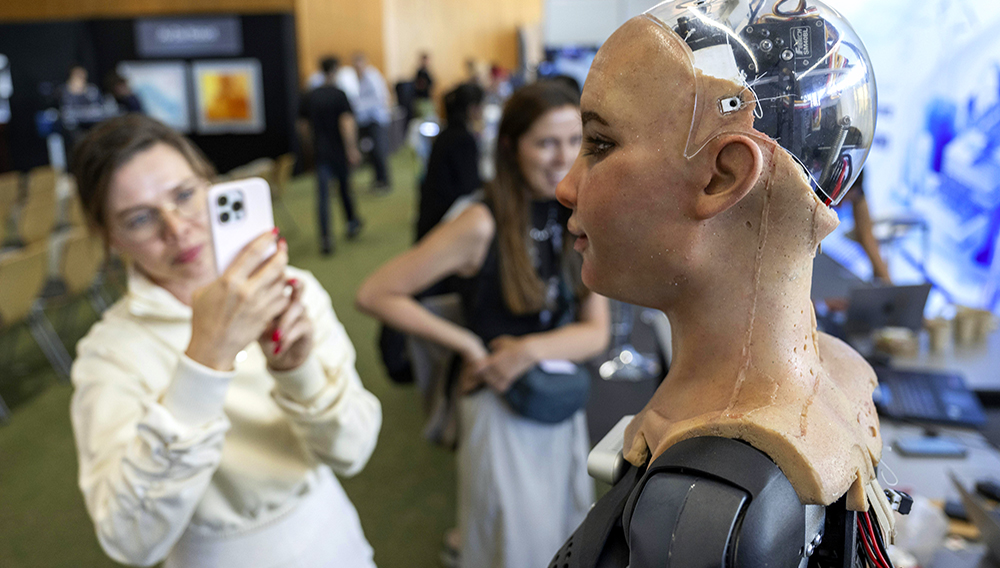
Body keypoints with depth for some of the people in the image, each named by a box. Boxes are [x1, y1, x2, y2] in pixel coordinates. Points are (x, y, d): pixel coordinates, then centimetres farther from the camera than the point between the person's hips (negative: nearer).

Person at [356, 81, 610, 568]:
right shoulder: (483, 226, -19)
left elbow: (595, 332, -3)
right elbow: (374, 295, -19)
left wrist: (531, 350, -21)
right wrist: (468, 345, -17)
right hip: (500, 412, -5)